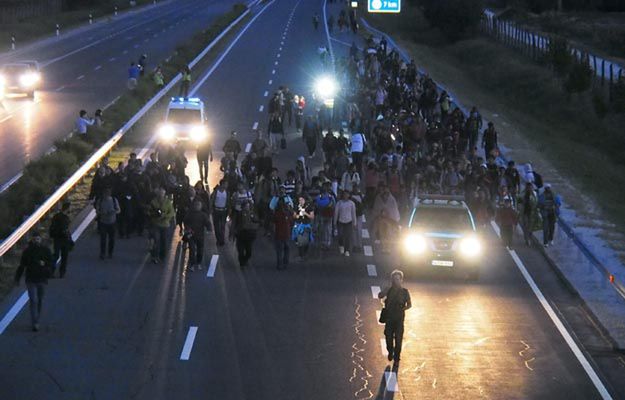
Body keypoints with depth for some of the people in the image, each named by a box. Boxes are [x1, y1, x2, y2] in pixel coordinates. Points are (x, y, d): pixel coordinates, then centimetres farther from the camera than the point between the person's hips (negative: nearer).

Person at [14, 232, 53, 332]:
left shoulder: (46, 250, 0)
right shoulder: (27, 251, -4)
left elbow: (51, 264, 3)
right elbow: (21, 266, 2)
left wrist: (44, 264, -18)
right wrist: (17, 279, 3)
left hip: (42, 279, 2)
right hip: (30, 280, -2)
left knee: (40, 301, 12)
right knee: (33, 300, -10)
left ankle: (36, 321, 29)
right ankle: (35, 323, -11)